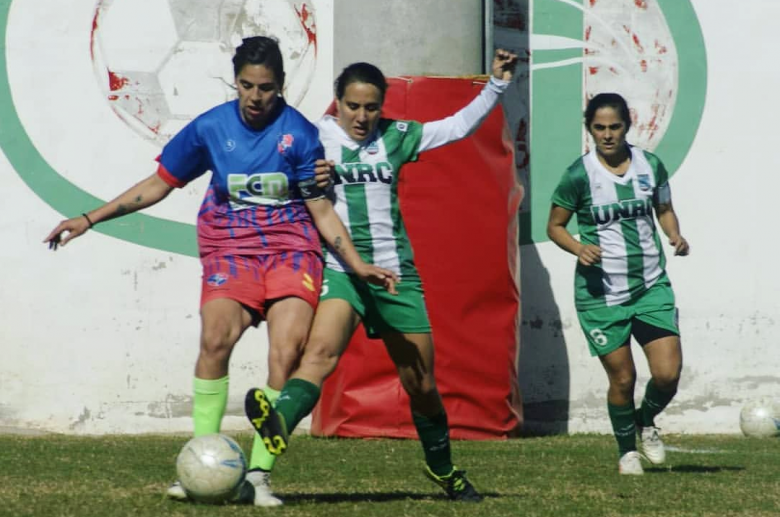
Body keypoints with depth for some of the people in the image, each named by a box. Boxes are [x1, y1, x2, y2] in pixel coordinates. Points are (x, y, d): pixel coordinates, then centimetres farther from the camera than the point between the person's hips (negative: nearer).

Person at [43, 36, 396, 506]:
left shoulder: (299, 132, -3)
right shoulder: (210, 128, 1)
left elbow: (321, 209, 1)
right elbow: (160, 184, 11)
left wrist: (358, 266, -8)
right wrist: (89, 220, 10)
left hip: (292, 249, -1)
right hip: (230, 250, 1)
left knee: (287, 351, -19)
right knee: (216, 337, -24)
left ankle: (258, 475, -15)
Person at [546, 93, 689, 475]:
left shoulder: (650, 165, 1)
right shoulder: (579, 175, -8)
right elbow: (555, 226, 2)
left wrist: (675, 235, -3)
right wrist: (578, 247, -18)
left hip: (652, 286, 3)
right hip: (601, 293, -3)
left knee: (668, 373, -8)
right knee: (623, 379, 0)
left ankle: (646, 422, 25)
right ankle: (626, 451, 25)